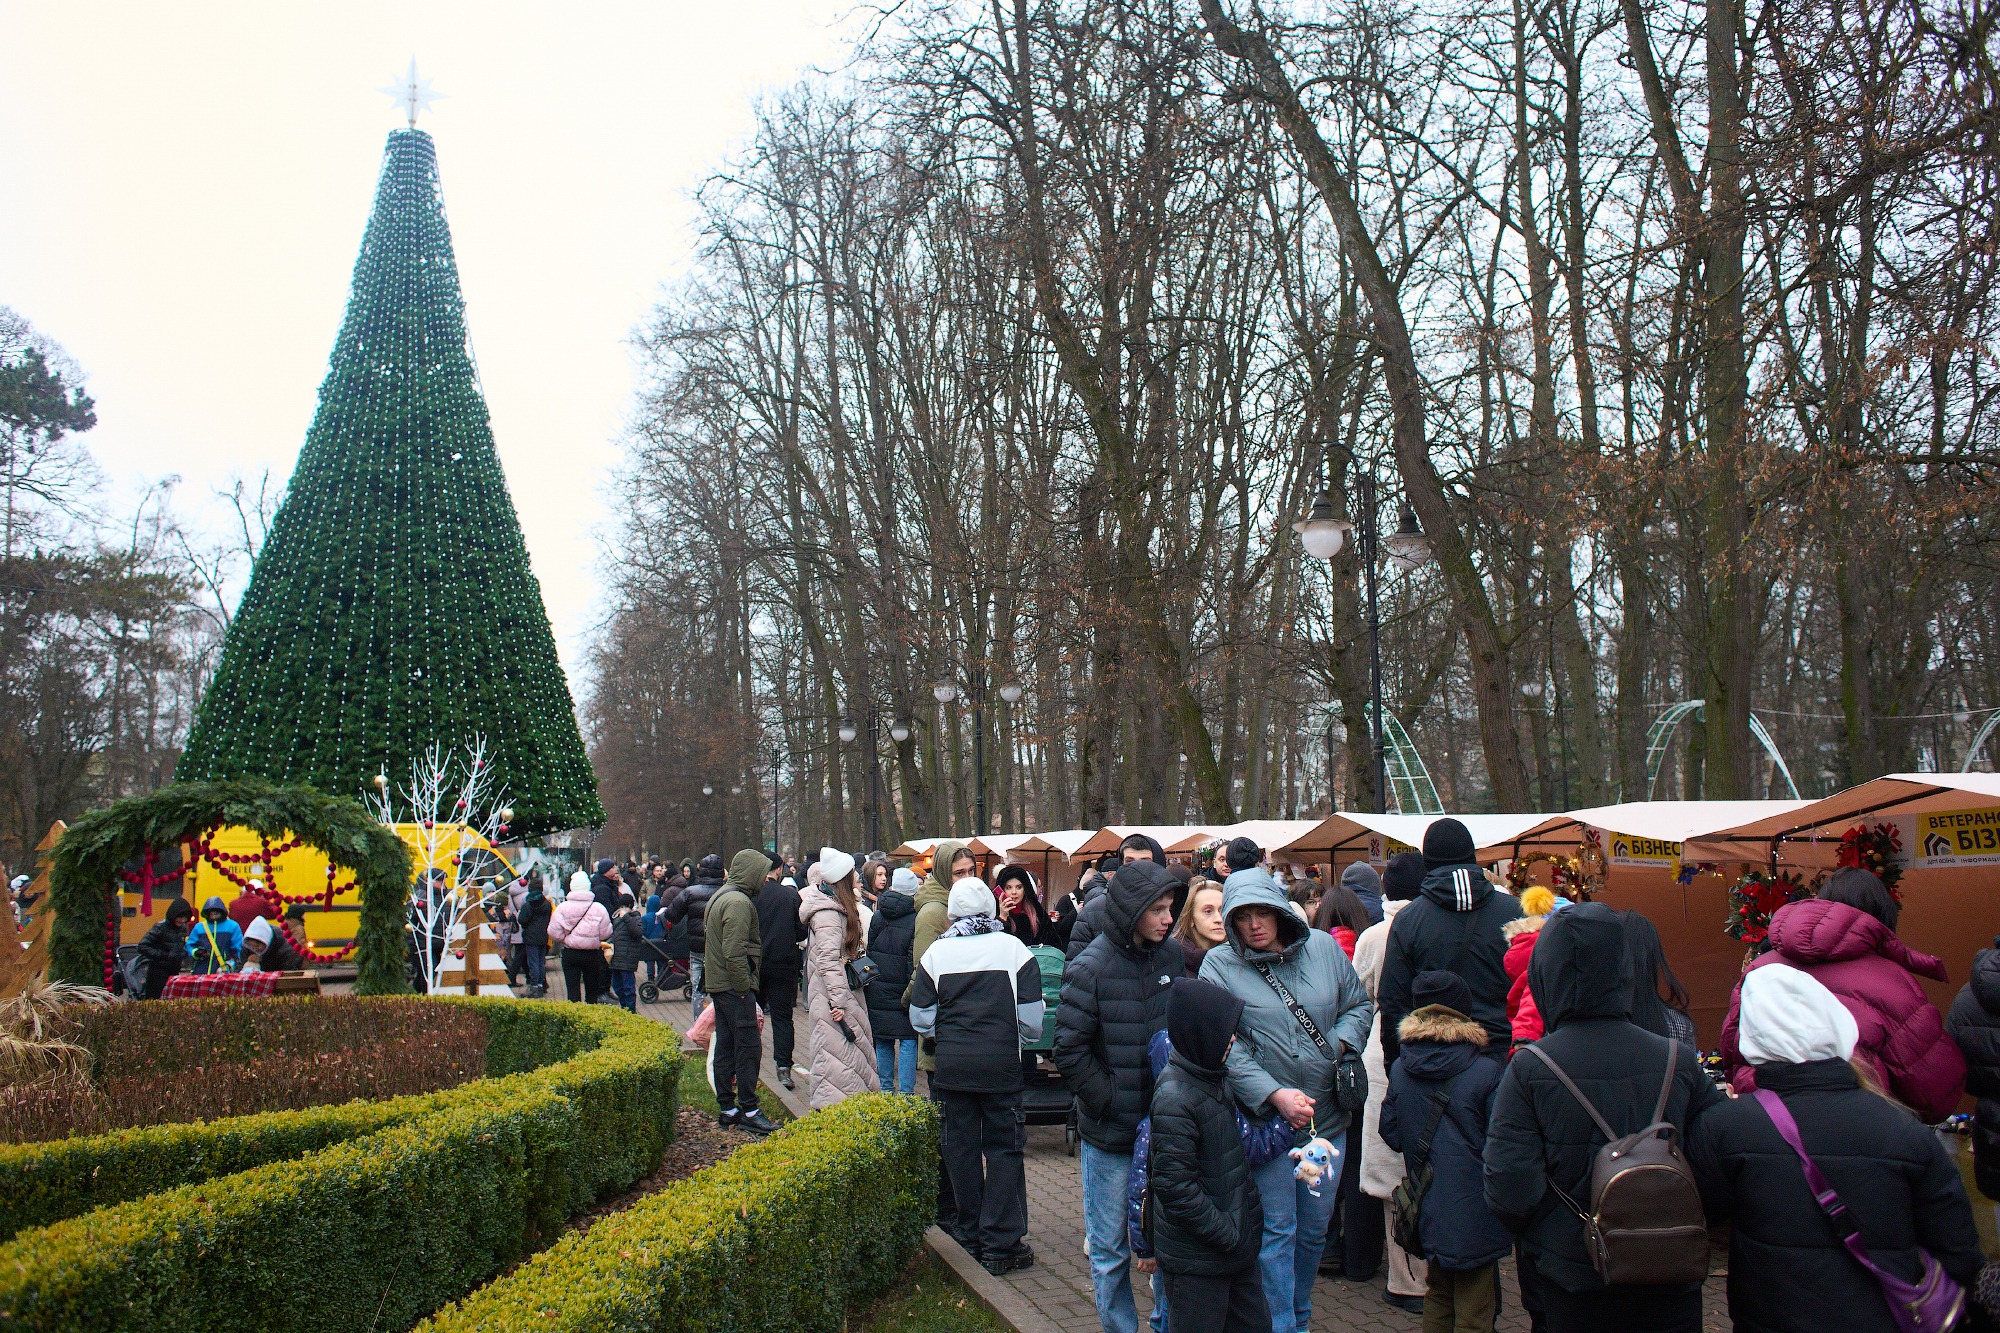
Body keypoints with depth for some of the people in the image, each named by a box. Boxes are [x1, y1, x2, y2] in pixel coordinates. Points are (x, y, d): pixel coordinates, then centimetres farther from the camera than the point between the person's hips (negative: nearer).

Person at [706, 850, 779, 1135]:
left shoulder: (720, 896, 16)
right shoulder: (739, 902, -17)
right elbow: (734, 952, -24)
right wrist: (744, 987, -18)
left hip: (717, 982, 11)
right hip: (734, 986, -11)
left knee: (725, 1046, 13)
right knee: (749, 1047, -6)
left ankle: (727, 1109, 18)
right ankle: (749, 1111, -3)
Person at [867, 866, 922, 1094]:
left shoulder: (877, 917, 3)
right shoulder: (916, 920, -12)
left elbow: (868, 951, 11)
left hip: (878, 990, 4)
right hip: (903, 990, -4)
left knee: (882, 1041, 13)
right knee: (908, 1041, 1)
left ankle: (886, 1088, 19)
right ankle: (905, 1092, -2)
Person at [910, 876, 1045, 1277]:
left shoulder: (936, 952, -1)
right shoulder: (1013, 948, -6)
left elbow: (921, 1019, 2)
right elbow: (1031, 1021, -6)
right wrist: (1024, 1038, 17)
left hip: (951, 1065, 2)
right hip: (1001, 1064, -2)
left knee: (960, 1147, 13)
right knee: (1004, 1147, 6)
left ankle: (971, 1235, 21)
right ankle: (1001, 1244, 5)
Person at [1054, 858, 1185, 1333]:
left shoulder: (1172, 954, 1)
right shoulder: (1091, 968, -15)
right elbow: (1069, 1051, -13)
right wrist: (1110, 1101, -13)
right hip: (1110, 1133, -4)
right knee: (1109, 1246, 8)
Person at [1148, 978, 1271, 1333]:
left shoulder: (1216, 1078, 7)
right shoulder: (1174, 1097, -24)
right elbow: (1174, 1184, -24)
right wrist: (1224, 1232, -19)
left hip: (1235, 1247, 9)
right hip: (1195, 1258, -9)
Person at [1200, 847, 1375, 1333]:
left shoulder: (1324, 947, 3)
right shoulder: (1219, 966, -8)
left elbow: (1359, 1005, 13)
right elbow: (1225, 1047, -13)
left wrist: (1338, 1045, -6)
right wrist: (1276, 1095, -21)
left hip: (1327, 1116, 4)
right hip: (1265, 1119, -4)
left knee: (1314, 1228, 16)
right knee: (1276, 1230, 1)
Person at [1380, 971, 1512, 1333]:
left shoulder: (1399, 1070, -2)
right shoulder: (1487, 1073, -14)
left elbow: (1391, 1134, 6)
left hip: (1427, 1209, 4)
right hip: (1474, 1212, -4)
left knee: (1438, 1295, 21)